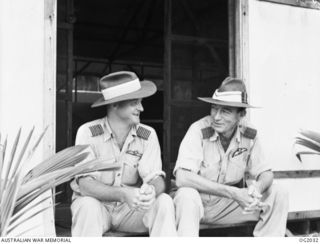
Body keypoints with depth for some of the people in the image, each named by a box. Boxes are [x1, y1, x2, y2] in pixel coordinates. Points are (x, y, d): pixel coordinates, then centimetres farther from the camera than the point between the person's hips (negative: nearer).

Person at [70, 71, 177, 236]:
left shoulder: (148, 135, -5)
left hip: (130, 207, 3)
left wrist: (151, 191, -38)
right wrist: (123, 194, -40)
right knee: (88, 205, -35)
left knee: (164, 202, -23)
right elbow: (85, 184, -22)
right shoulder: (88, 133, -14)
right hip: (97, 203, -2)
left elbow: (156, 178, -12)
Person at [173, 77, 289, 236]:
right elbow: (182, 177, -30)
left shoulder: (249, 136, -6)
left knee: (278, 195, -9)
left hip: (227, 205, 4)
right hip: (197, 202, -4)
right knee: (187, 194, -37)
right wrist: (232, 192, -34)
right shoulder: (199, 130, -20)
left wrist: (258, 187, -26)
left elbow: (266, 173, 0)